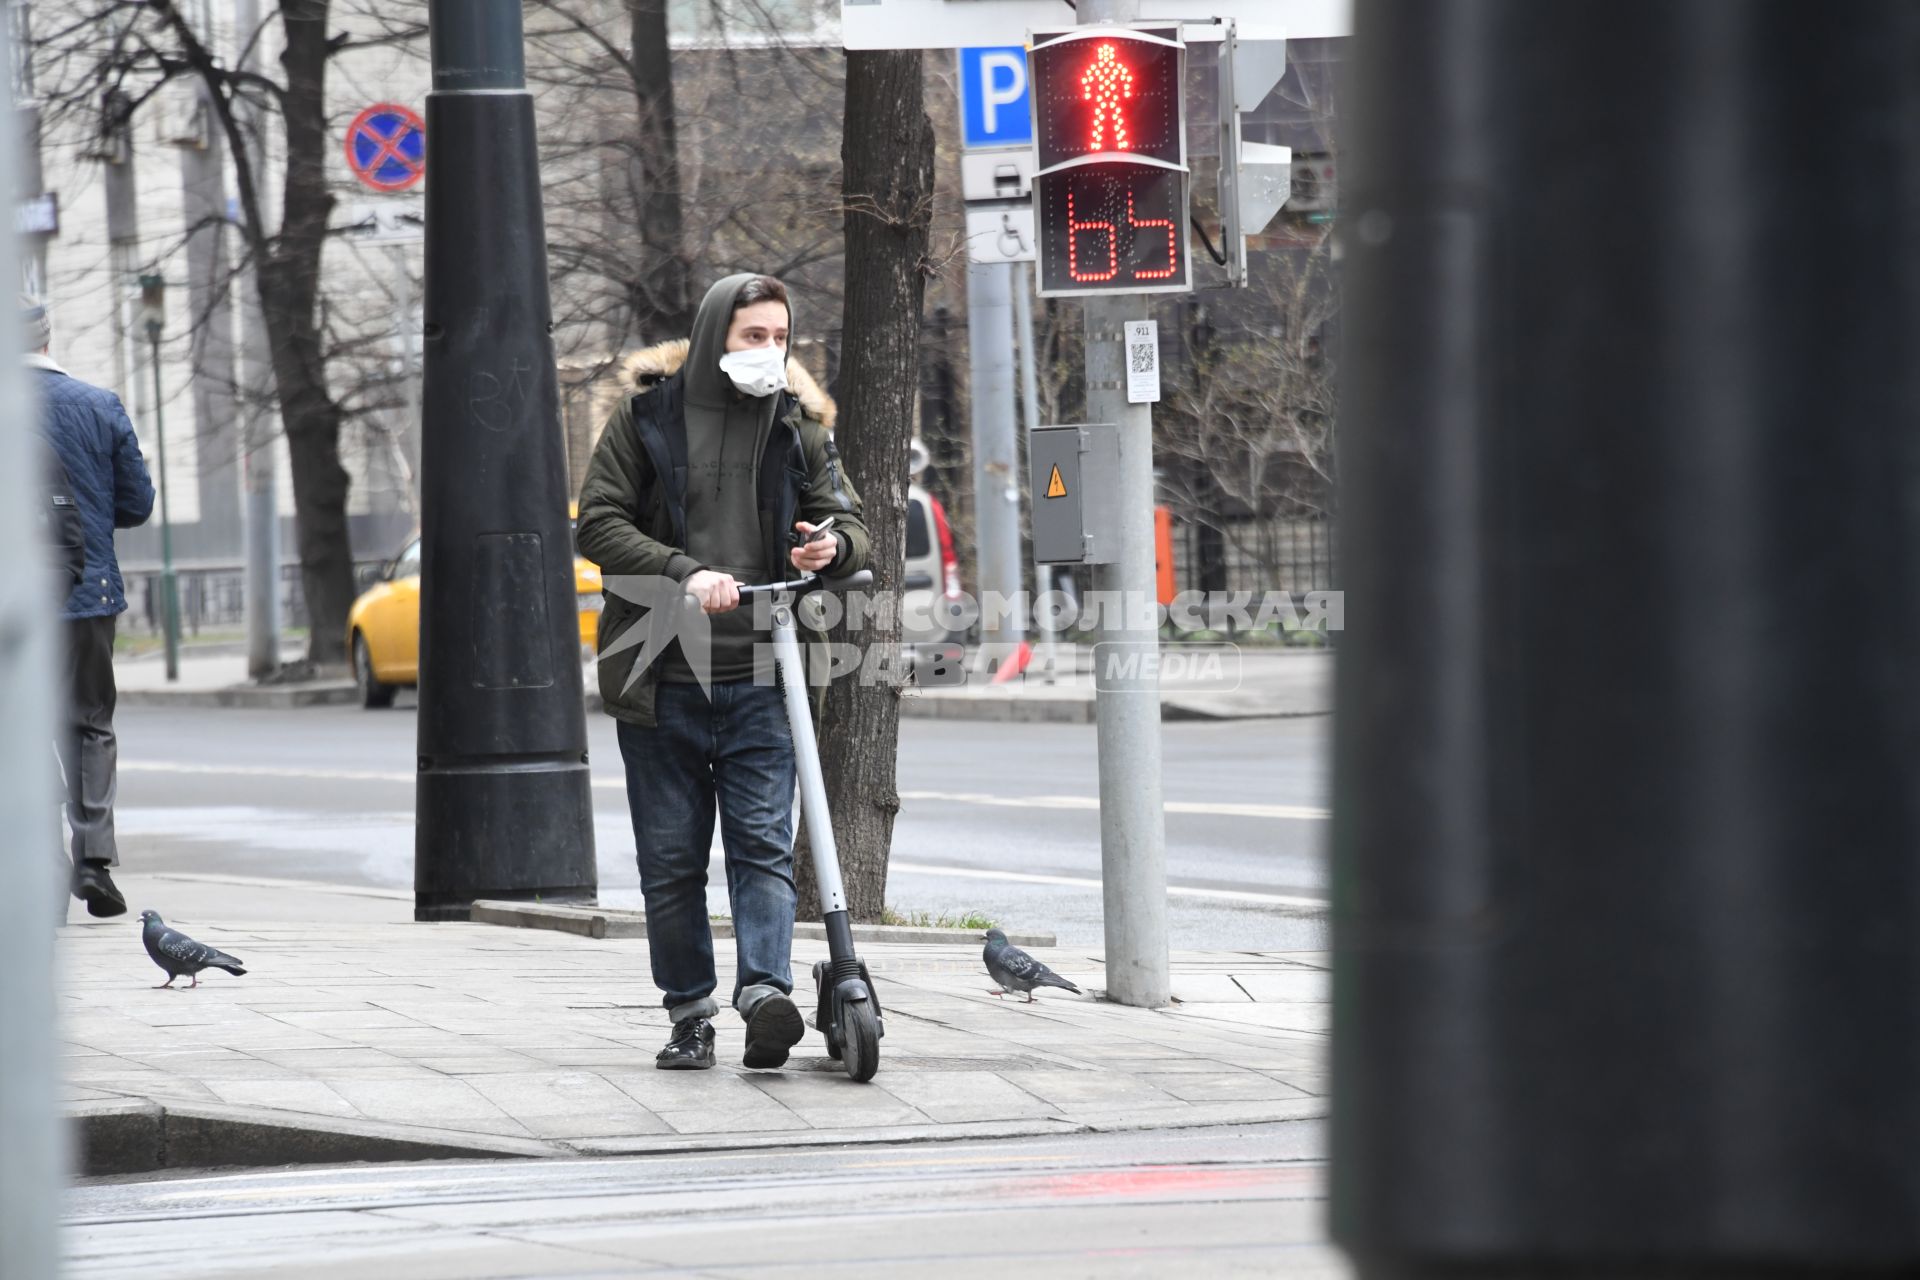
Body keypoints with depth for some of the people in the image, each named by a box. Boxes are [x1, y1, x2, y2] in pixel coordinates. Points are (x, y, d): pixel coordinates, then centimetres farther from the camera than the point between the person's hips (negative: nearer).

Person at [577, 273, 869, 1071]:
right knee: (670, 857, 4)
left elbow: (847, 521, 13)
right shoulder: (645, 419, 3)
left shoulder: (796, 427, 10)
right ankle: (689, 1013, 11)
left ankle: (765, 992, -22)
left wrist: (833, 545, -13)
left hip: (759, 681, 1)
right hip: (661, 679, 0)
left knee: (763, 843, -12)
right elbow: (599, 524, -5)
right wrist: (683, 573, -19)